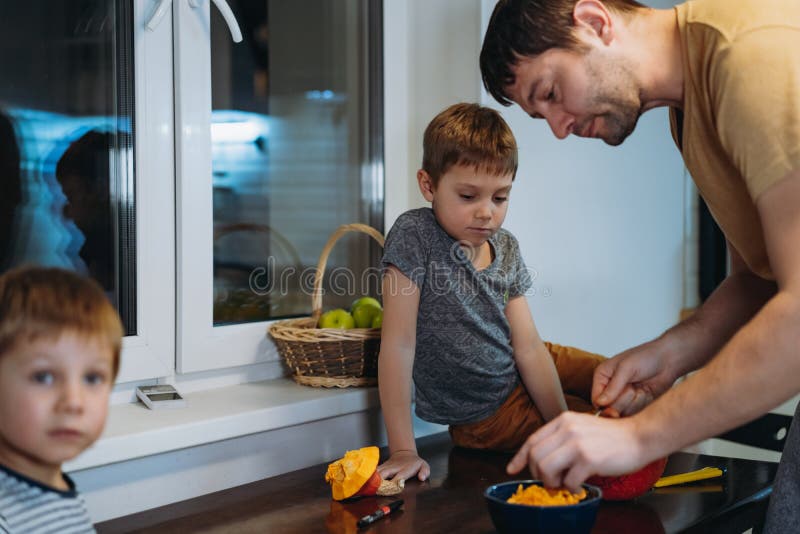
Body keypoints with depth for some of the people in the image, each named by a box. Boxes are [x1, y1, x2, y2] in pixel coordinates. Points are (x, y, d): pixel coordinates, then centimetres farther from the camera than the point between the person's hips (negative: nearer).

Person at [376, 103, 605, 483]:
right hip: (485, 413, -5)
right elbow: (398, 346, -29)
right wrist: (403, 450, -32)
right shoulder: (415, 236, -25)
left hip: (520, 373, 5)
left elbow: (528, 347, -8)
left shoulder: (505, 247, -7)